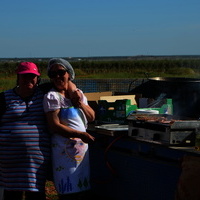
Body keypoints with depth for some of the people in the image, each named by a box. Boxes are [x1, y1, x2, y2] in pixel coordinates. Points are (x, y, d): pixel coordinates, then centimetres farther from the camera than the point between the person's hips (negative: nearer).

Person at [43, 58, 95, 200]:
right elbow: (55, 126, -15)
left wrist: (80, 103, -5)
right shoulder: (52, 96, -8)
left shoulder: (78, 93, 13)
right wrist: (80, 134, -21)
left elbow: (92, 117, 13)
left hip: (83, 147, 7)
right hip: (65, 150, -6)